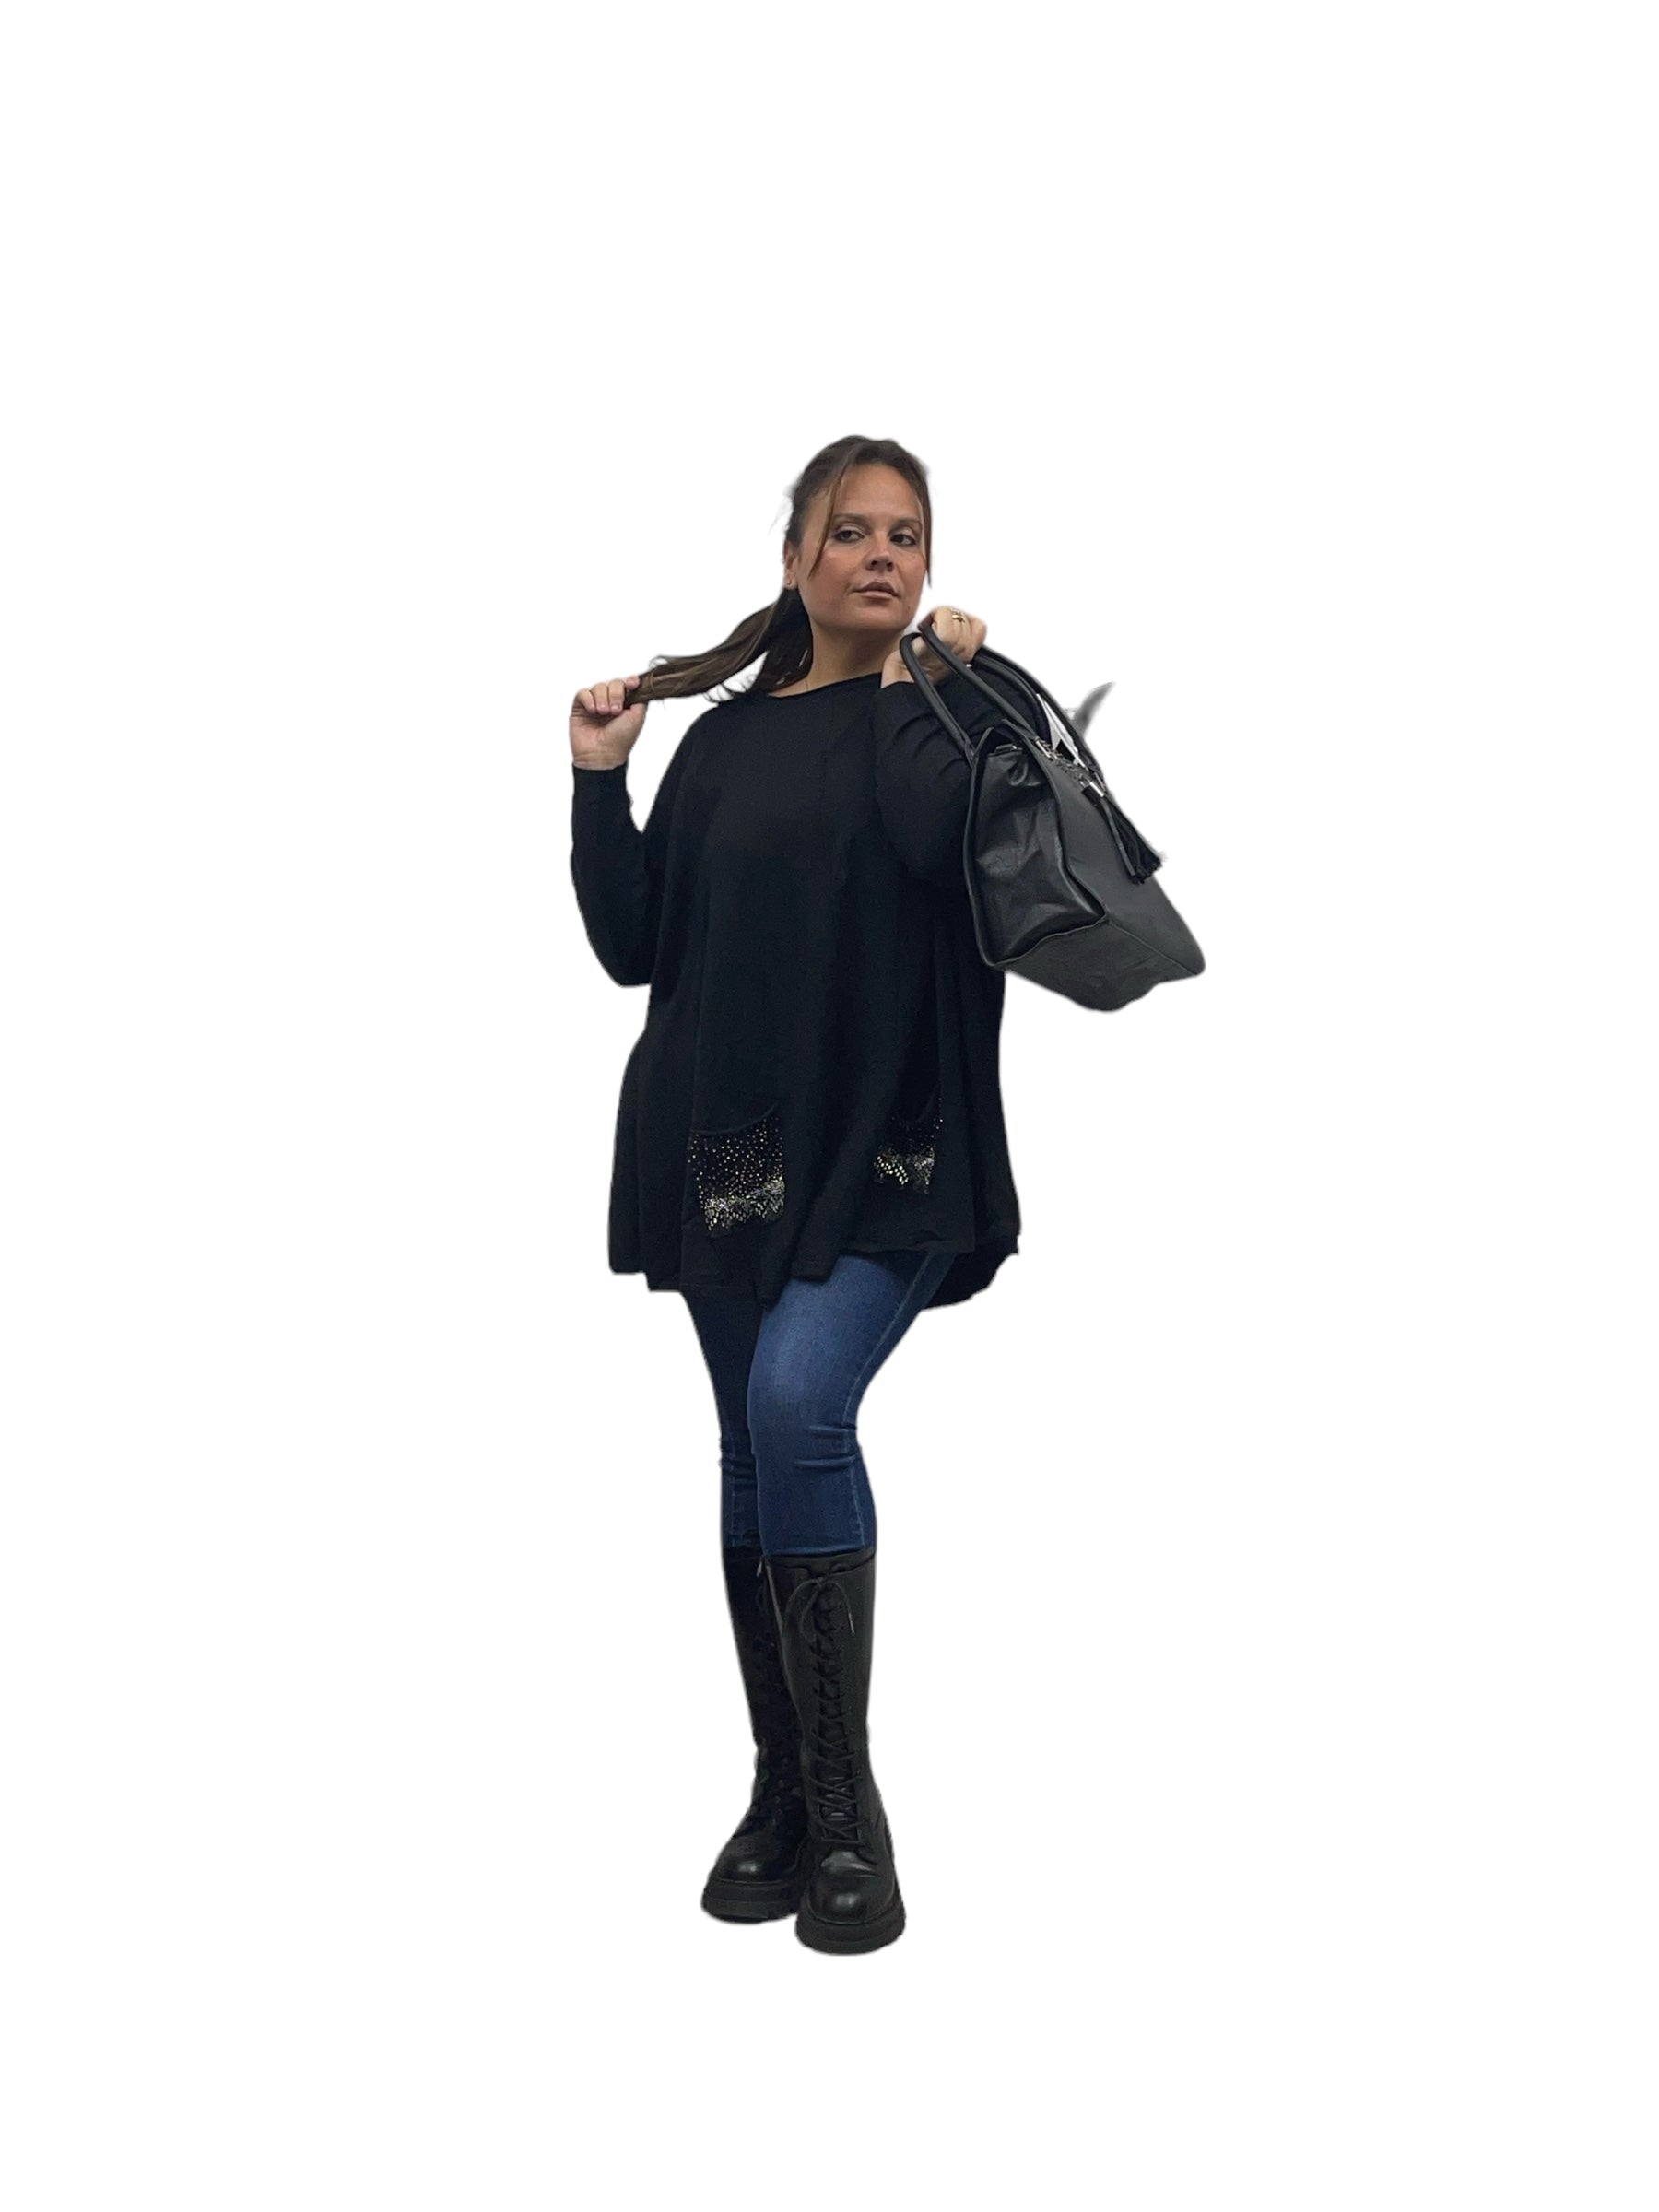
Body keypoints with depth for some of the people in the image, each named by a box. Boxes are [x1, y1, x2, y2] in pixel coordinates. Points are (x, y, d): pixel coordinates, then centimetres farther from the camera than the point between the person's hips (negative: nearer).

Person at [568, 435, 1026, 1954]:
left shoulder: (954, 712, 2)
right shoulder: (723, 738, 14)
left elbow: (936, 836, -21)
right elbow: (633, 944, 10)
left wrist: (945, 675, -11)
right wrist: (599, 780, 2)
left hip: (887, 1148, -5)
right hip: (728, 1146, 5)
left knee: (799, 1399, -24)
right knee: (755, 1457, 8)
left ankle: (849, 1809, -12)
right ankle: (784, 1797, 22)